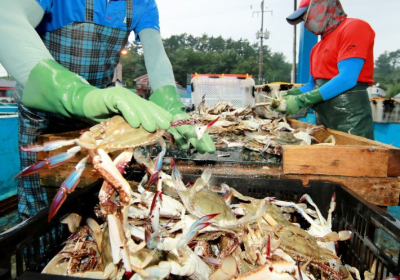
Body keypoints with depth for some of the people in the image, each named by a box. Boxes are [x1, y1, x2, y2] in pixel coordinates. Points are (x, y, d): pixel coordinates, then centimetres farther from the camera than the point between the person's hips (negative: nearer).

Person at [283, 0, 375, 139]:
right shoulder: (317, 48, 16)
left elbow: (347, 79, -17)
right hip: (323, 121, 7)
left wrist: (302, 100, -18)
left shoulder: (354, 27, -6)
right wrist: (287, 95, 2)